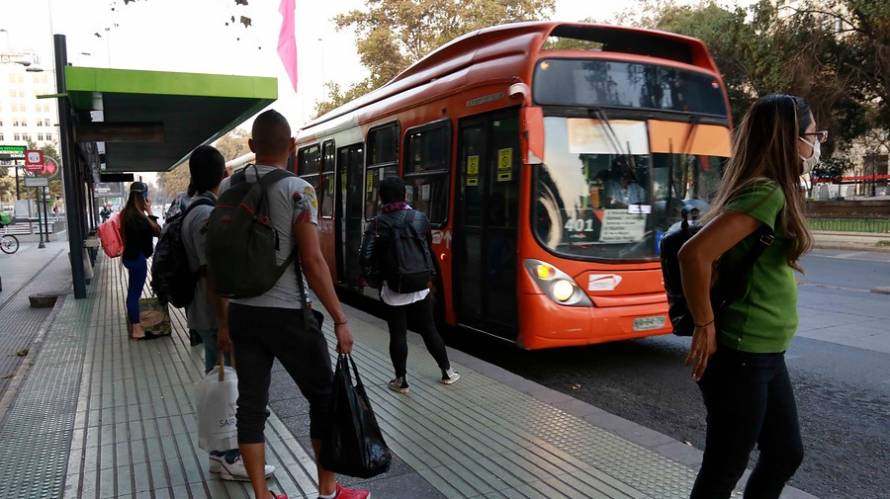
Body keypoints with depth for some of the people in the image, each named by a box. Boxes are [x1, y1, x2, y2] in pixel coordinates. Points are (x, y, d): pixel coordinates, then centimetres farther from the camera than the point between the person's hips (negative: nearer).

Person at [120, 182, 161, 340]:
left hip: (130, 255, 9)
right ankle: (136, 328, 9)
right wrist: (150, 212, -14)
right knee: (135, 292, 0)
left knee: (132, 291, 17)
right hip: (137, 257, -9)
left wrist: (147, 213, 0)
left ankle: (134, 324, 29)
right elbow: (157, 231, -17)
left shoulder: (127, 213, 6)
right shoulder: (137, 216, -23)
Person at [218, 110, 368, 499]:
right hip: (287, 315, -5)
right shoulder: (298, 190, -10)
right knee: (324, 397, 11)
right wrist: (339, 319, -11)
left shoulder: (228, 189, 6)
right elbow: (312, 262, -16)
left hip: (242, 314, 5)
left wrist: (223, 320, 15)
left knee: (251, 404, 11)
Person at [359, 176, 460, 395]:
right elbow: (429, 247, 10)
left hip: (393, 290, -2)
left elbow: (366, 257, -13)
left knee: (398, 335, 5)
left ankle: (401, 380, 13)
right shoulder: (420, 217, -1)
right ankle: (447, 372, 25)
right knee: (429, 330, 14)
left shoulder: (377, 224, -8)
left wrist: (372, 278, 3)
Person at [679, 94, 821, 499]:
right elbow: (694, 254, -31)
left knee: (785, 455, 21)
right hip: (739, 357, -10)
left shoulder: (774, 192, 10)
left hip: (766, 356, 10)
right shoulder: (766, 194, -20)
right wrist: (705, 327, -21)